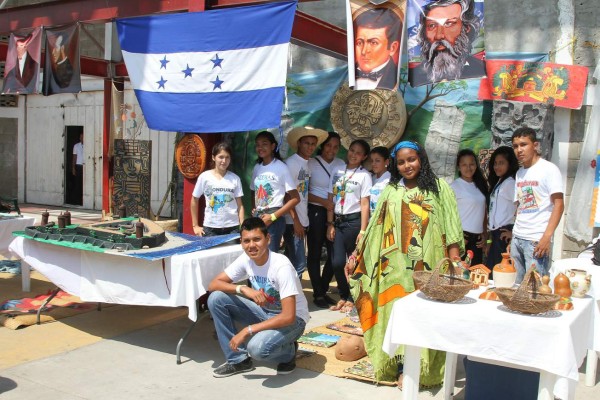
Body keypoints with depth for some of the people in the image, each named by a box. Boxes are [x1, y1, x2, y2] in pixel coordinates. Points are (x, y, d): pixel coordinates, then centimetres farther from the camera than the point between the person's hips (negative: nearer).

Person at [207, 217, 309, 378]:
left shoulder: (282, 266, -28)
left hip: (292, 320, -6)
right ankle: (238, 359, -1)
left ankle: (288, 352, 0)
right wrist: (243, 289, -27)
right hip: (264, 312, 7)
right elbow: (213, 285, -8)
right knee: (216, 298, -12)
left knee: (257, 348, -36)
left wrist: (247, 331, -30)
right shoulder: (245, 259, -10)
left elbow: (288, 317, -31)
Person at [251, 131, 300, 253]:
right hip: (257, 217, 6)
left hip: (274, 219, -6)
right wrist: (254, 209, 5)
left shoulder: (281, 167, -7)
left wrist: (273, 217, -13)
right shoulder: (257, 167, 11)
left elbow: (295, 198, -9)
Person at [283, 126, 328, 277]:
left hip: (301, 221, 8)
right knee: (299, 263, -10)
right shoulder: (291, 163, -10)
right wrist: (295, 221, -16)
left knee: (291, 262, 13)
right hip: (292, 221, -8)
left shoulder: (308, 164, 13)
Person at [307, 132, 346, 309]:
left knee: (334, 253, 2)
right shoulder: (311, 163, -3)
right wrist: (324, 202, -15)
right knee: (315, 253, 3)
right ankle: (318, 294, 15)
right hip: (315, 212, -3)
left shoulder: (341, 164, 6)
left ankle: (324, 290, 21)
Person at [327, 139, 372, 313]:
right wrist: (330, 224, 2)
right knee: (337, 262, -2)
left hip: (353, 221, -3)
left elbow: (365, 204, -6)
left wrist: (363, 230, -11)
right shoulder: (337, 172, 10)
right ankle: (344, 296, 17)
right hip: (338, 221, 3)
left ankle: (352, 298, 18)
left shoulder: (364, 175, -1)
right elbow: (331, 199, 9)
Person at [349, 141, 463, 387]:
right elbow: (376, 229, 13)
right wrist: (358, 256, 9)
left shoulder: (439, 188, 3)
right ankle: (402, 367, 7)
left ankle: (423, 366, 10)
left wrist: (454, 263, -9)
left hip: (427, 265, -2)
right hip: (397, 266, 2)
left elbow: (451, 227, -2)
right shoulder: (390, 191, 11)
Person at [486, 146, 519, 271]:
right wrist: (490, 238, 16)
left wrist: (513, 232, -13)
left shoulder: (510, 182, -10)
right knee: (490, 270, 8)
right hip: (496, 233, 9)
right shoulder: (498, 182, 18)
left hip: (504, 234, -9)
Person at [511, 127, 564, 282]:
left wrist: (547, 237, -17)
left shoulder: (549, 169, -3)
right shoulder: (520, 173, 16)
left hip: (537, 240, -6)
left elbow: (559, 205, -9)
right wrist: (513, 237, 12)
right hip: (517, 238, 6)